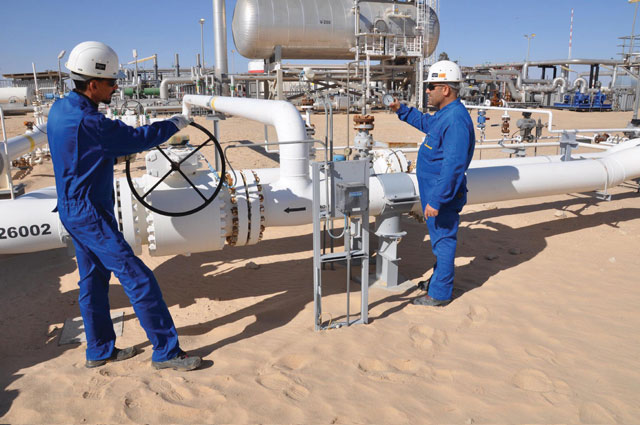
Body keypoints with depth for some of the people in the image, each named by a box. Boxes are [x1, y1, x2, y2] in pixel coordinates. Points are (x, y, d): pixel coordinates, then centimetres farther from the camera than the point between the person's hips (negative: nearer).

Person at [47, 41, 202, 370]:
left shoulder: (60, 108, 5)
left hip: (72, 209, 10)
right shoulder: (88, 122, -24)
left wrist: (117, 153, 12)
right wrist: (174, 124, -1)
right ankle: (166, 351, 2)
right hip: (89, 214, -10)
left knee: (93, 278, 17)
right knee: (138, 279, -6)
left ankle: (100, 350, 30)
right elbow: (138, 138, -15)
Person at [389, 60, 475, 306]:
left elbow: (452, 166, -29)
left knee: (443, 239, 1)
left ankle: (440, 293, 13)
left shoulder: (456, 120, -25)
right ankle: (439, 279, 39)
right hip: (434, 189, 10)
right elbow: (426, 123, 33)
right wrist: (402, 111, 27)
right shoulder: (444, 114, 8)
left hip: (443, 194, -10)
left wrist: (436, 200, -29)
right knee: (440, 238, 22)